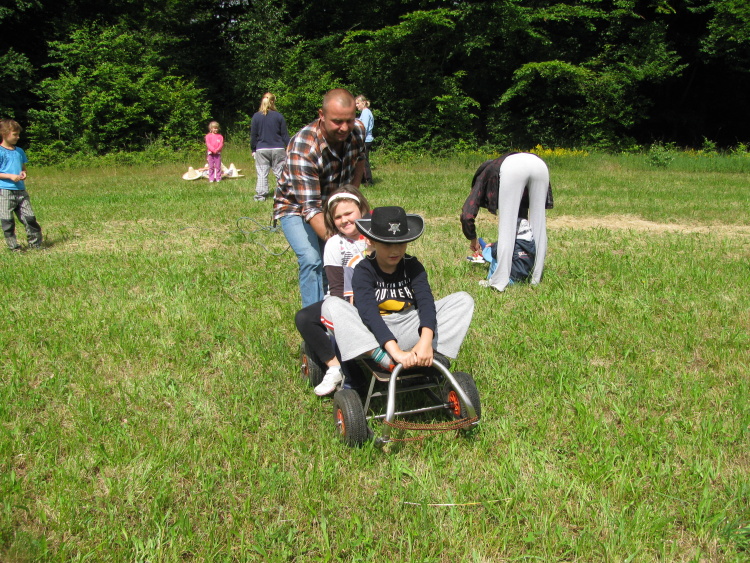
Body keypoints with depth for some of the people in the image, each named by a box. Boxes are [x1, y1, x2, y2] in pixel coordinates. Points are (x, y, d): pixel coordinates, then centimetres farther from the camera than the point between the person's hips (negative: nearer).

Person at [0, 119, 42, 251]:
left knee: (29, 217, 2)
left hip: (21, 190, 5)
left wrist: (23, 173, 1)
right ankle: (13, 246, 9)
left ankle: (35, 243, 12)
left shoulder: (19, 151, 13)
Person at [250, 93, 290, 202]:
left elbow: (253, 135, 4)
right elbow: (285, 134, 3)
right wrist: (288, 149, 10)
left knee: (262, 173, 2)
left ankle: (261, 195, -1)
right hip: (278, 149, 0)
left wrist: (253, 150, 12)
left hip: (261, 149, 0)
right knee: (280, 172, 5)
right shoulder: (279, 116, 0)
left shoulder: (256, 116, 1)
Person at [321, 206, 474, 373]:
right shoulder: (364, 271, -11)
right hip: (375, 336, -2)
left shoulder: (413, 266, -2)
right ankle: (387, 361, -38)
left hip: (410, 332, 3)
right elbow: (369, 312, -27)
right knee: (331, 305, -28)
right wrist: (395, 352, -41)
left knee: (464, 300, -10)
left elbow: (426, 302, -19)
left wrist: (426, 341, -39)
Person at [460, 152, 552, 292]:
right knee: (538, 224, 15)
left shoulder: (482, 178, 33)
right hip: (539, 164, 5)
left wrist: (473, 240, 35)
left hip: (512, 169, -5)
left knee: (506, 228, 2)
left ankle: (500, 282, 2)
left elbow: (466, 215, 19)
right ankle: (536, 277, 20)